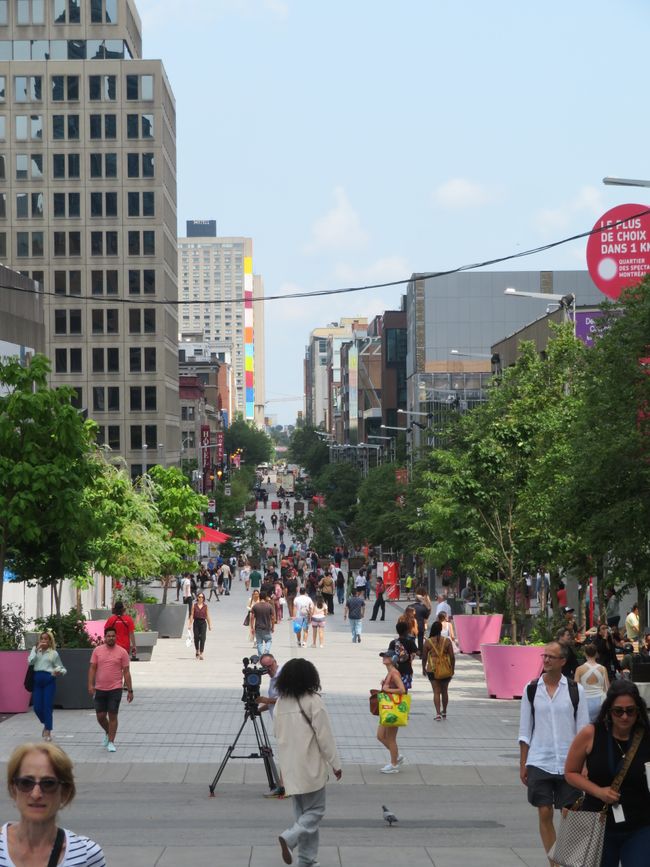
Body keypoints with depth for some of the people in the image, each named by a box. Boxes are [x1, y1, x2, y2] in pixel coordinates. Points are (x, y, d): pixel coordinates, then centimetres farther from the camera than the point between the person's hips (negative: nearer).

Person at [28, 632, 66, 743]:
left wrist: (60, 672, -13)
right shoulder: (35, 650, 12)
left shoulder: (53, 653, 6)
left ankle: (48, 732, -1)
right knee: (37, 707, 2)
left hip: (49, 680, -3)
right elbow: (30, 661, -4)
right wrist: (36, 649, -8)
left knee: (47, 706, -7)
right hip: (37, 680, 3)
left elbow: (61, 668, 10)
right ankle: (46, 724, 29)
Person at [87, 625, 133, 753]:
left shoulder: (122, 652, -2)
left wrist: (130, 691, -2)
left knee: (112, 716, -3)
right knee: (100, 716, 6)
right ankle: (107, 732, 35)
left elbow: (126, 672, 0)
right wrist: (90, 684, -9)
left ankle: (111, 742, 4)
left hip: (115, 689, -2)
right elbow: (92, 668, 4)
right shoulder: (97, 650, 4)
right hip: (100, 689, 2)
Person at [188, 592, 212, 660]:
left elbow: (207, 616, 7)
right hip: (196, 622, 1)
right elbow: (192, 615, 2)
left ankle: (201, 654, -10)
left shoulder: (205, 606, 4)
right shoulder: (194, 606, 3)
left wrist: (209, 625, 6)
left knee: (202, 638, -9)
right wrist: (190, 624, -4)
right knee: (196, 638, 7)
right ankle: (197, 651, 30)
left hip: (203, 623, -1)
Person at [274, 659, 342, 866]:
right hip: (310, 767, -6)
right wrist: (335, 763, -3)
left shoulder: (280, 703, 4)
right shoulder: (313, 701, -14)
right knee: (315, 811, 4)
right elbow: (325, 736, -12)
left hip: (290, 768, 6)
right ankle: (290, 837, -18)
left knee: (302, 813, 14)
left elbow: (278, 734, 12)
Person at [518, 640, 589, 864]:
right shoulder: (531, 690, 3)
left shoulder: (575, 691, 0)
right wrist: (523, 765, 5)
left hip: (568, 764, -1)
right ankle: (553, 862, 9)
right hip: (539, 762, 1)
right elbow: (525, 731, 7)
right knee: (544, 814, 1)